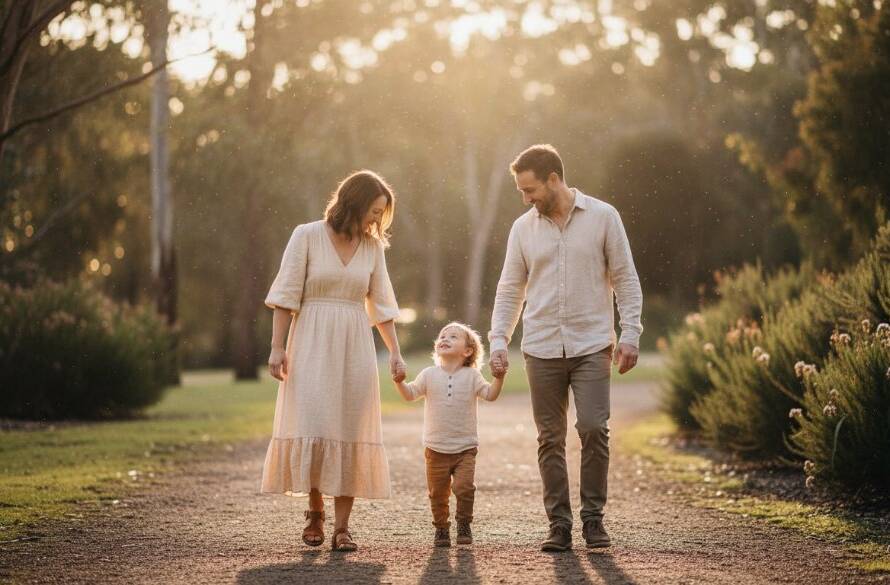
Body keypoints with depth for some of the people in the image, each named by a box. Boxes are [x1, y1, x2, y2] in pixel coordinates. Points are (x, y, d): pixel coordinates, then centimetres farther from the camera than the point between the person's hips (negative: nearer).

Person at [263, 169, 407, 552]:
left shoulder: (372, 246, 9)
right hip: (312, 345, -3)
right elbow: (286, 296, -4)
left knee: (351, 434, -2)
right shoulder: (307, 236, -3)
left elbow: (381, 304, 14)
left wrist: (394, 352, 8)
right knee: (311, 427, -10)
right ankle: (315, 510, 12)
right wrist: (278, 347, -10)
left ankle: (342, 527, 2)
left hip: (355, 347, 3)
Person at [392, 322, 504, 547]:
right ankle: (441, 529, 21)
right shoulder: (429, 375, 3)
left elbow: (490, 394, -5)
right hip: (436, 449, 1)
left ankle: (464, 526, 7)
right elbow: (410, 394, 2)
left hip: (465, 448, -1)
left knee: (464, 487, -12)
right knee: (437, 492, 6)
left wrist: (499, 377, -20)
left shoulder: (471, 376, 2)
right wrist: (399, 382, -16)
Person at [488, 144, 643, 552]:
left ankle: (593, 517, 4)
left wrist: (630, 335, -5)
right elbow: (510, 290, 11)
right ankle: (559, 525, 12)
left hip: (591, 346, -2)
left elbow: (625, 280, 2)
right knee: (550, 440, 4)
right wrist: (498, 341, 1)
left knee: (594, 430, -11)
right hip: (541, 350, 3)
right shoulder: (523, 228, 7)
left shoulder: (602, 217, 0)